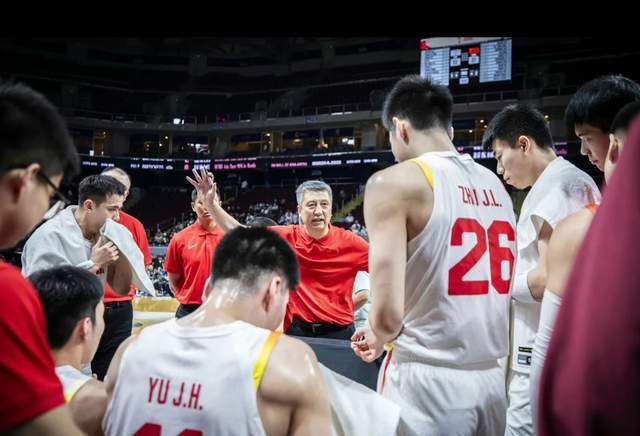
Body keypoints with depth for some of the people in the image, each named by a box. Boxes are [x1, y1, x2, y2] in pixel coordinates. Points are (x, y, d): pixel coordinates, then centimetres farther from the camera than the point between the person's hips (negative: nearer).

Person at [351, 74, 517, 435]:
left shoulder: (394, 182, -12)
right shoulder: (495, 185, 8)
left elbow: (389, 315, -16)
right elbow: (499, 293, 12)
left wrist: (376, 336, 5)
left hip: (428, 380, -6)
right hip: (492, 379, 6)